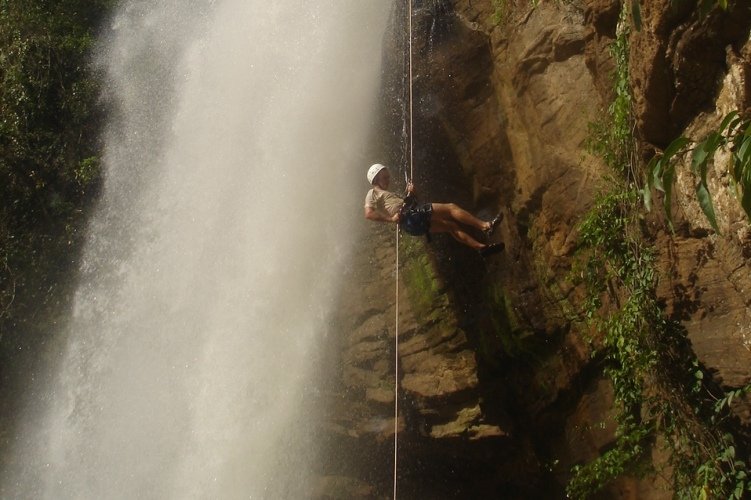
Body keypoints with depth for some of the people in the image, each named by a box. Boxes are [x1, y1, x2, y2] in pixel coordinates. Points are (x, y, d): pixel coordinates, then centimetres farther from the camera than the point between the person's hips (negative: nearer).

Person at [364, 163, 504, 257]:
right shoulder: (373, 193, 7)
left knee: (451, 225, 5)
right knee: (451, 207, -11)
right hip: (409, 217, -10)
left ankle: (482, 247, 1)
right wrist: (392, 218, -18)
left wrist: (410, 194, 14)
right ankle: (486, 226, -14)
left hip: (413, 224, 10)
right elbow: (369, 214, -13)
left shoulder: (388, 194, 35)